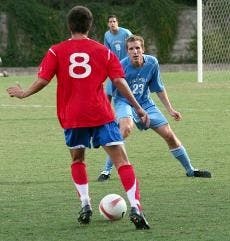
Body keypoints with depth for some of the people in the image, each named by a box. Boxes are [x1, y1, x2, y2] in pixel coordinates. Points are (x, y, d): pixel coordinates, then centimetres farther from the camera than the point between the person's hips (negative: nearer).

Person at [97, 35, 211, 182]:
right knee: (126, 128, -35)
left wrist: (170, 109, 8)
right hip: (124, 102, -5)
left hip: (145, 103, 5)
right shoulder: (122, 66, -23)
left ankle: (190, 170, 22)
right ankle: (107, 170, -26)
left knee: (169, 135, 3)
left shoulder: (152, 63, -10)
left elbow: (159, 88, 6)